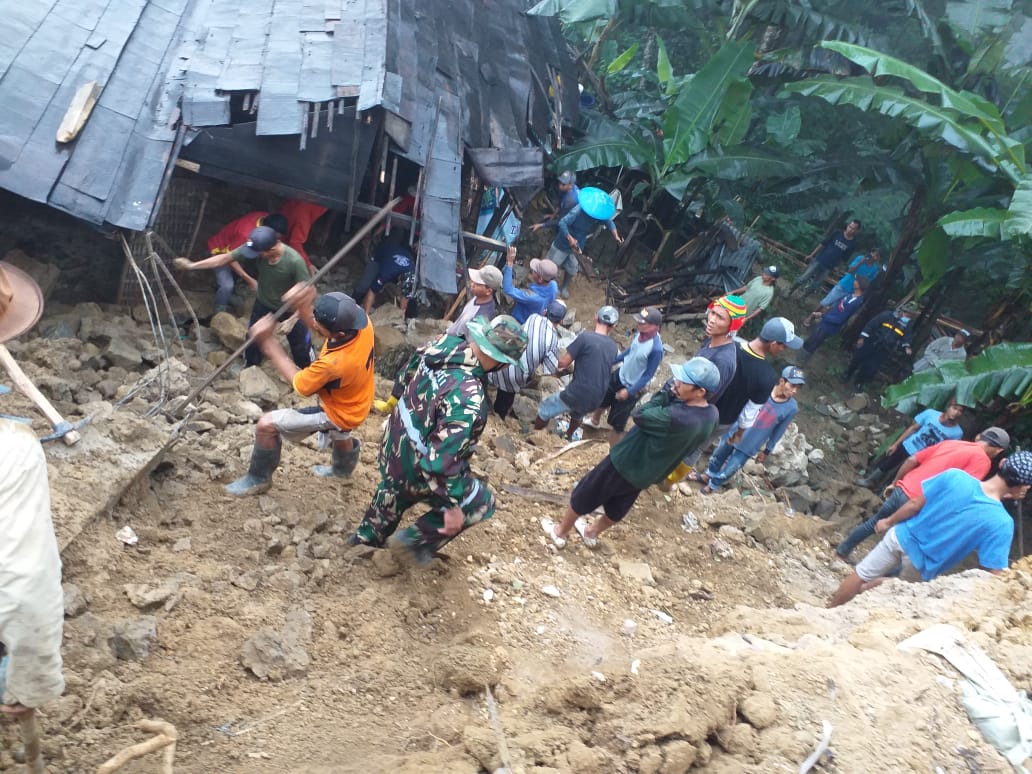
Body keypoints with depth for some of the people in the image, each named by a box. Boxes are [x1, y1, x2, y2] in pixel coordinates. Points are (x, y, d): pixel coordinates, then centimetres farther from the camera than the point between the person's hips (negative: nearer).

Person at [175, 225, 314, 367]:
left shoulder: (294, 261, -38)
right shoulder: (256, 248, -26)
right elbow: (225, 258, -14)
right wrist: (192, 265, -14)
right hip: (263, 304, 4)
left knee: (301, 345, 14)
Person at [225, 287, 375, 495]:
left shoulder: (333, 364, -43)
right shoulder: (361, 322, -27)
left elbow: (299, 383, -22)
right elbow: (319, 325, -6)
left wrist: (268, 342, -22)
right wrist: (303, 306, -27)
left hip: (336, 414, -7)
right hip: (354, 401, 7)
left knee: (267, 425, -5)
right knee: (339, 435, 39)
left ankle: (258, 479, 19)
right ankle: (343, 468, 71)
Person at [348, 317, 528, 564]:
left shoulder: (446, 343, -15)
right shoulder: (468, 400, -40)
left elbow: (409, 372, 6)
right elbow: (442, 459, -36)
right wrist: (453, 506, -23)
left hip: (395, 444, 8)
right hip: (417, 468, -8)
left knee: (394, 491, 37)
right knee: (481, 502, 15)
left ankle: (367, 536, 62)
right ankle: (416, 540, 23)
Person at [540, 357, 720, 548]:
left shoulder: (676, 417, -40)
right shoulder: (711, 415, -14)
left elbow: (639, 416, -26)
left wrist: (665, 394, -20)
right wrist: (673, 397, -9)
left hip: (625, 463, -7)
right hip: (647, 474, 7)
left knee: (583, 496, 17)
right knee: (617, 506, 31)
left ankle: (559, 532, 38)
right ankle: (591, 532, 54)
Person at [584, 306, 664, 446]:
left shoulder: (656, 348, -36)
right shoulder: (642, 332, -13)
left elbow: (648, 375, -27)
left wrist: (629, 391, -25)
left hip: (632, 388, -8)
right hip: (619, 375, 8)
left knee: (616, 423, 4)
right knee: (601, 397, 31)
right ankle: (595, 421, 63)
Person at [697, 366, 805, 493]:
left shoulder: (792, 408, -21)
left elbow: (778, 432, -6)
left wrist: (767, 451, 4)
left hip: (750, 446, -1)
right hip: (735, 432, 1)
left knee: (729, 470, 12)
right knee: (718, 456, 24)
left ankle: (713, 485, 40)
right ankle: (709, 474, 53)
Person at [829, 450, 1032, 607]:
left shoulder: (955, 476, -19)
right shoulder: (1002, 523, -24)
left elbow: (915, 504, -10)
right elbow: (996, 574, -21)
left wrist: (889, 522, 5)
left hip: (902, 537, 2)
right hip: (922, 566, -1)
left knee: (861, 576, 21)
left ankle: (830, 610, 36)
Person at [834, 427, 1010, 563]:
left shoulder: (950, 442, 16)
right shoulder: (982, 460, -5)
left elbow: (912, 460, 15)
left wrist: (894, 484, 24)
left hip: (902, 490, 7)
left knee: (874, 522, 28)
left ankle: (842, 550, 42)